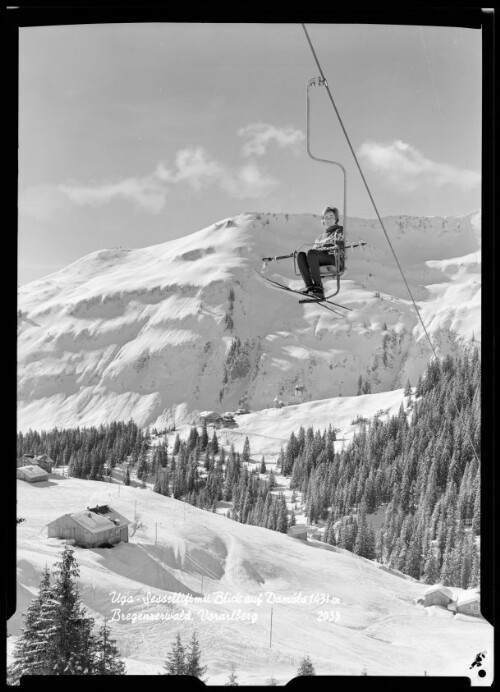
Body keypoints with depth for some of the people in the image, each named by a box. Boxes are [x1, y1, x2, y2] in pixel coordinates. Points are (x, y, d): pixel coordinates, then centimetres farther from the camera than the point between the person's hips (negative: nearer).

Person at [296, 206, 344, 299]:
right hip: (322, 261, 6)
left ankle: (318, 287, -39)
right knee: (300, 255, -22)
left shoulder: (339, 230, 13)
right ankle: (309, 285, -35)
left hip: (335, 259, -6)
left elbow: (338, 247, -3)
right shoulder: (323, 233, 34)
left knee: (311, 253, -34)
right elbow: (316, 247, 27)